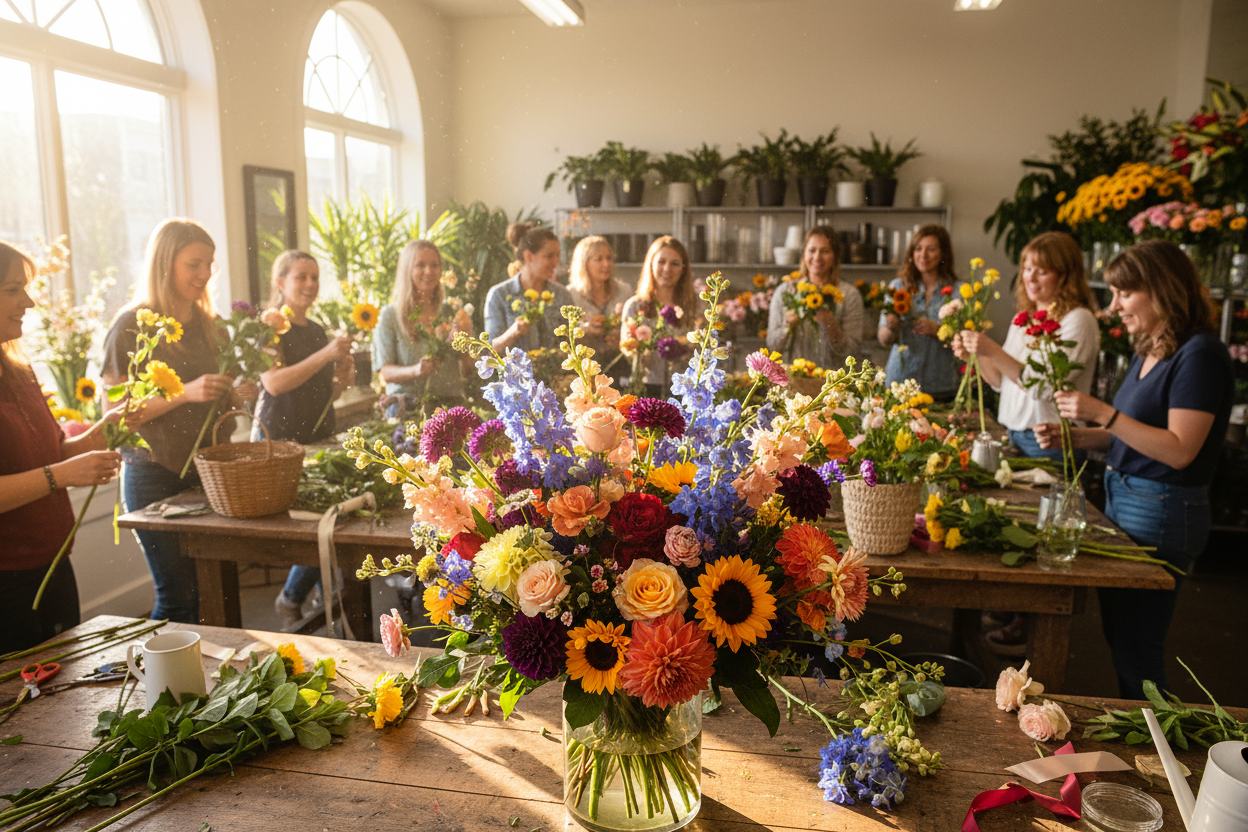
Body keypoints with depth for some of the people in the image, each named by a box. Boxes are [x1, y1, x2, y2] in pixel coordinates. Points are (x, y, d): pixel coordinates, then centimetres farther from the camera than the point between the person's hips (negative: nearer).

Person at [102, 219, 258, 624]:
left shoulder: (206, 325, 12)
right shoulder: (132, 327, -7)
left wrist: (236, 395, -1)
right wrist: (185, 393, -21)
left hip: (205, 472, 6)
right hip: (155, 475, -6)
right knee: (178, 596, -3)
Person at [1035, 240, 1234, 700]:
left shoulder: (1200, 355, -16)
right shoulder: (1148, 352, 13)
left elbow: (1179, 450, -22)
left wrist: (1104, 414, -25)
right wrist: (1072, 436, 3)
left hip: (1161, 514, -9)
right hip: (1122, 501, 9)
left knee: (1136, 651, 1)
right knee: (1119, 640, 17)